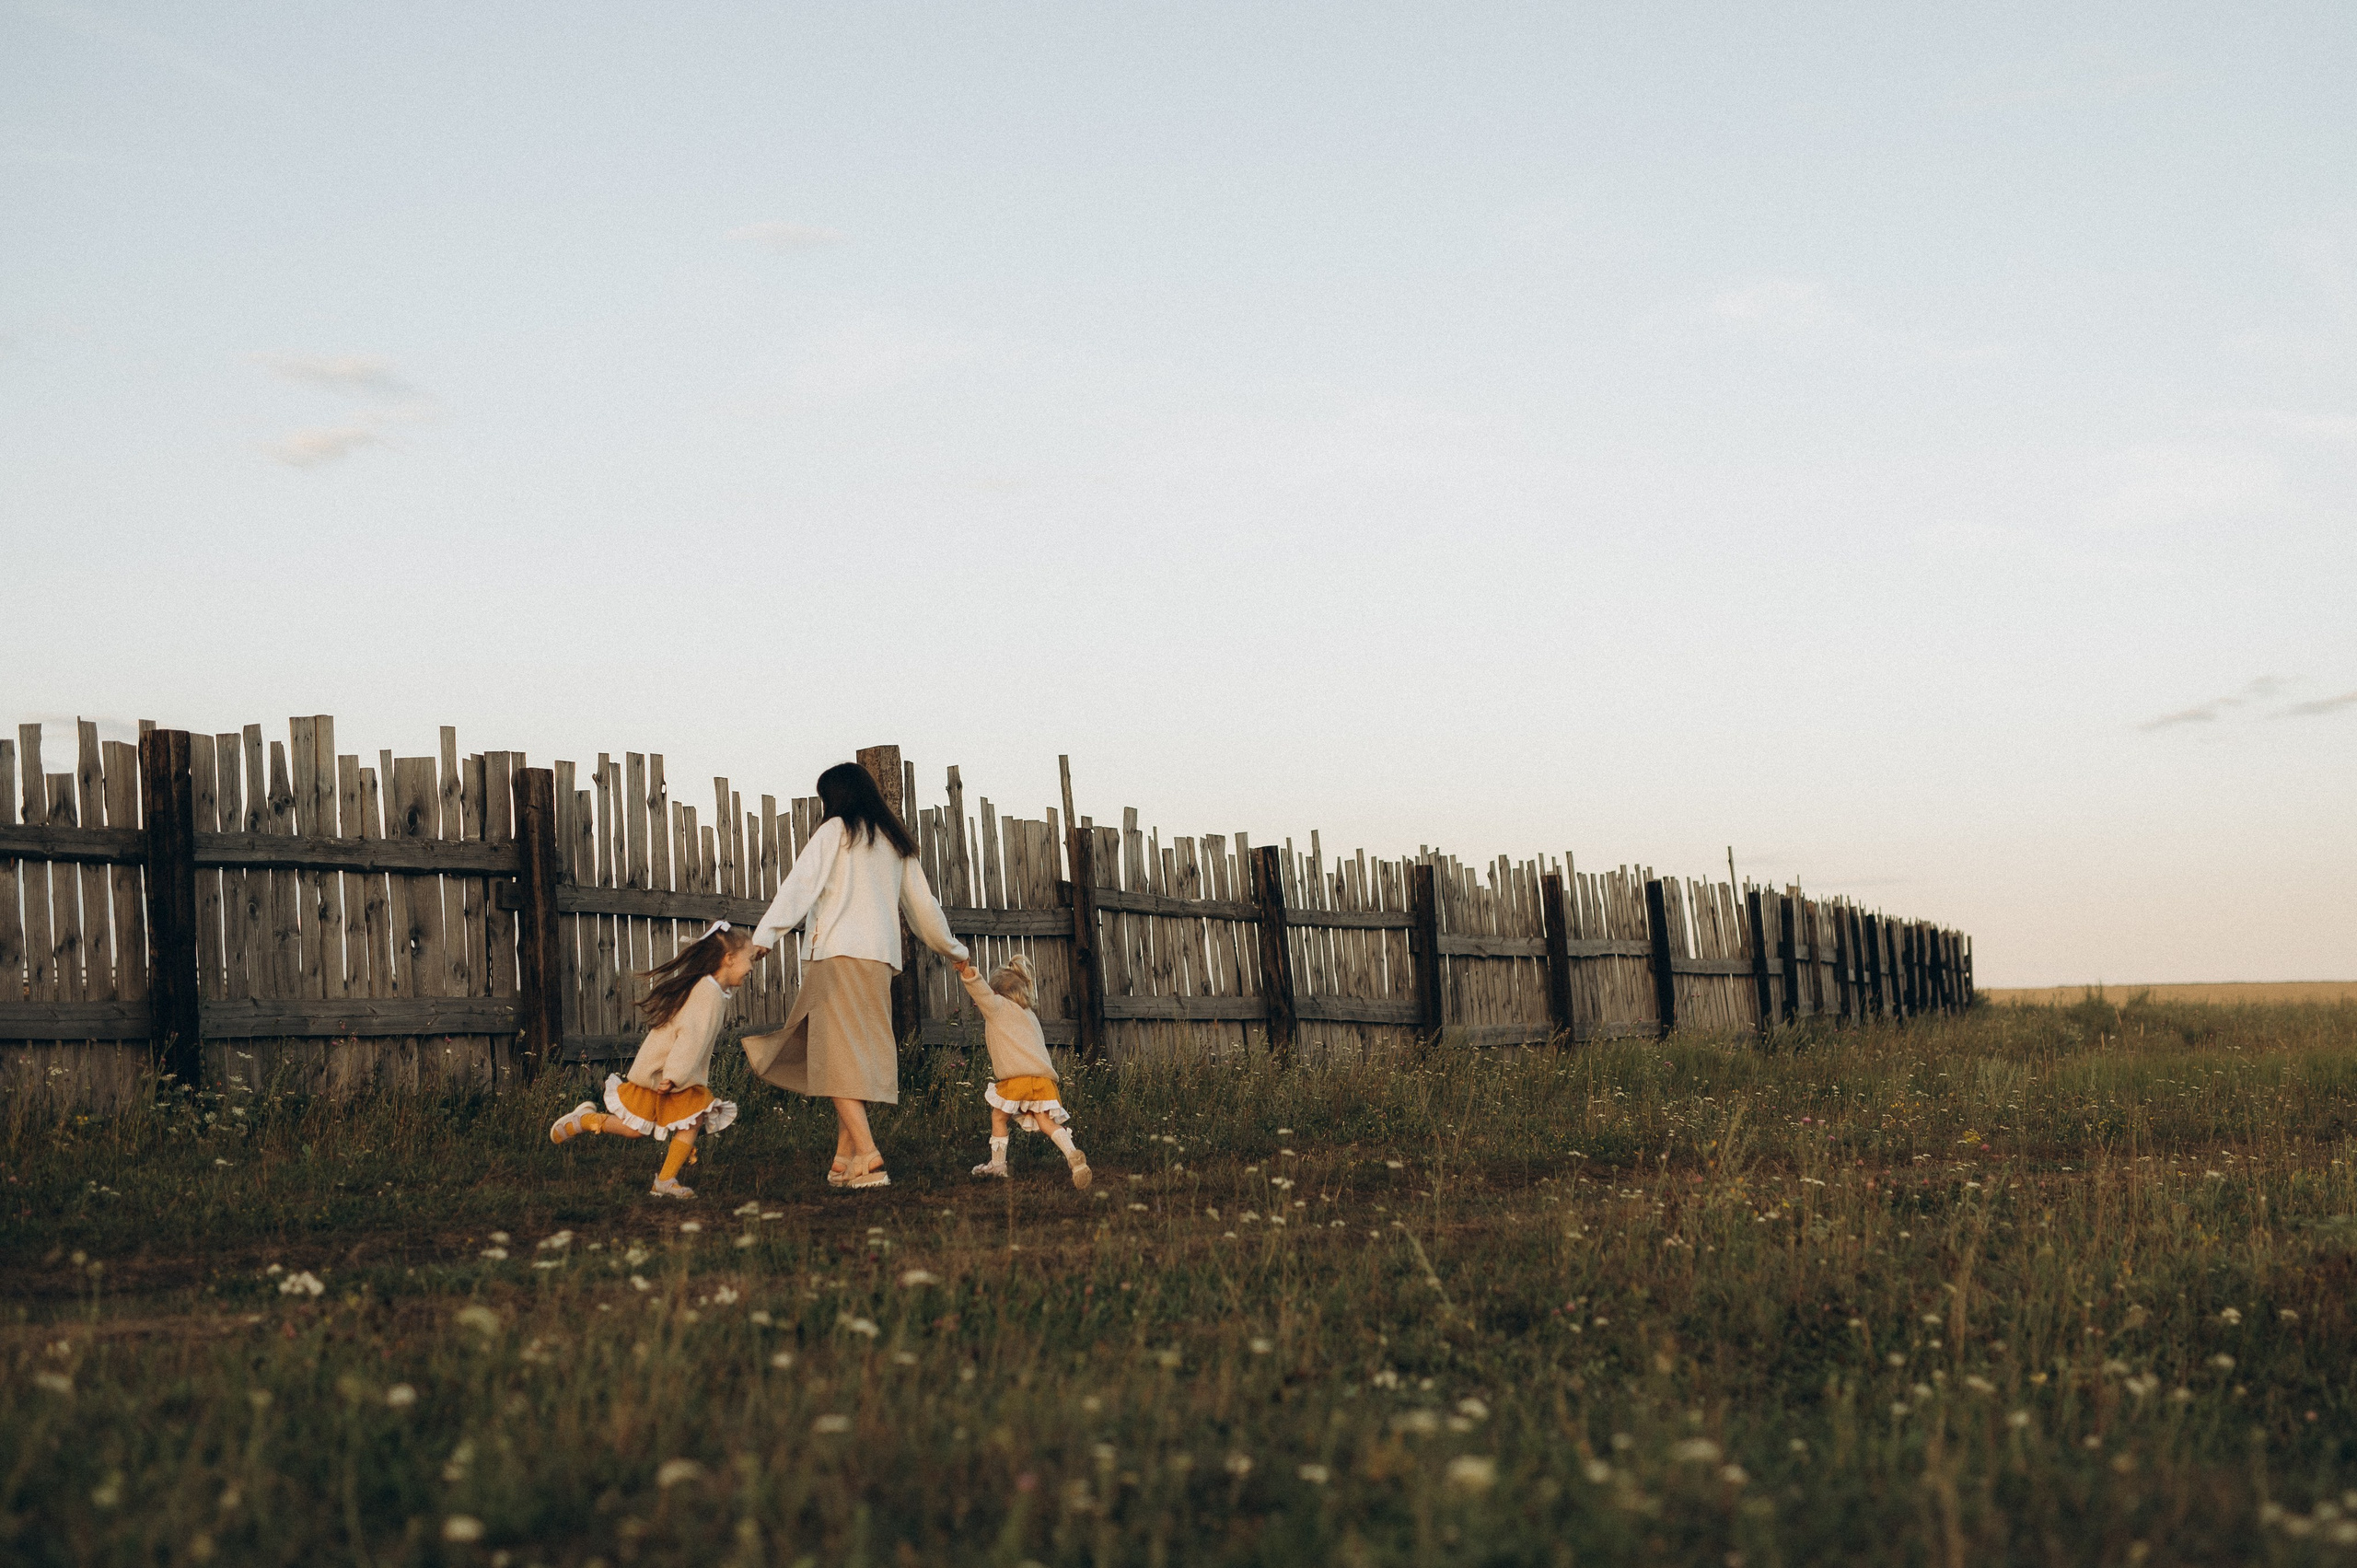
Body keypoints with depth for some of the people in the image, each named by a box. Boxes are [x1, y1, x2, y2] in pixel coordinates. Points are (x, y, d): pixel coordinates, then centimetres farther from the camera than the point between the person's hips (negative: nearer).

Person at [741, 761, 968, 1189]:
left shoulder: (835, 830, 3)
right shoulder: (895, 842, 20)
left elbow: (801, 884, -10)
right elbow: (922, 903, 26)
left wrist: (766, 933, -21)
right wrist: (951, 948, 40)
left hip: (837, 952, -6)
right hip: (881, 959, 6)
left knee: (839, 1057, -11)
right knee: (860, 1057, 8)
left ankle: (866, 1153, -23)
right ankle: (844, 1158, 4)